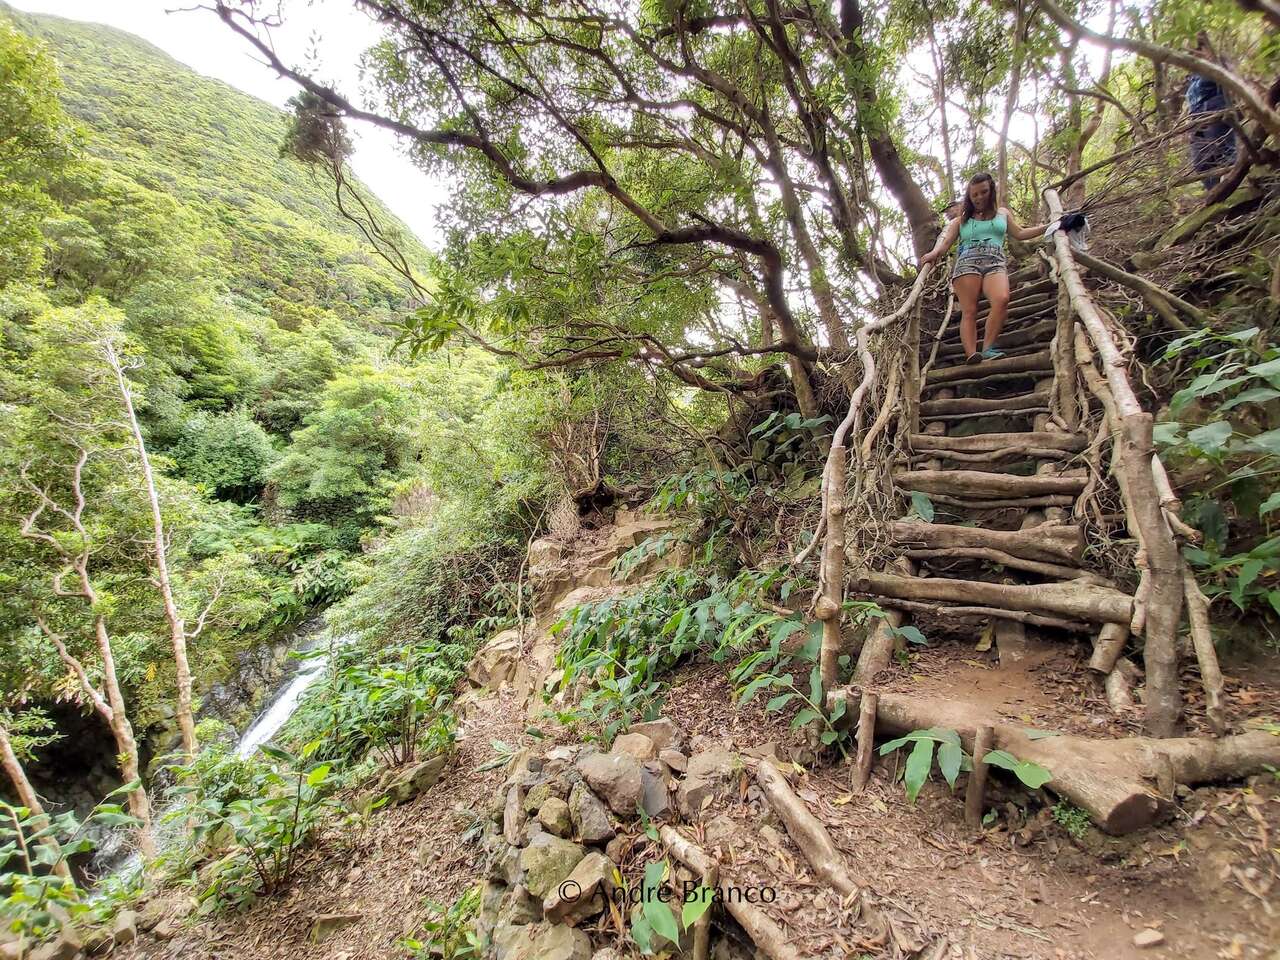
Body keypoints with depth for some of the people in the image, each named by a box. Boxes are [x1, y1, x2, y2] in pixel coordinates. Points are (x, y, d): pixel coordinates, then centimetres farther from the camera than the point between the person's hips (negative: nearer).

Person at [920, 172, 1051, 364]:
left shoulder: (1002, 213, 32)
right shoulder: (962, 219, 24)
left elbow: (1019, 233, 36)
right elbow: (945, 240, 11)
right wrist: (935, 252, -11)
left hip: (995, 263, 1)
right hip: (967, 262, -1)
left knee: (1002, 300, -30)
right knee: (969, 311, -20)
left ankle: (987, 349, -33)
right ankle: (971, 355, -34)